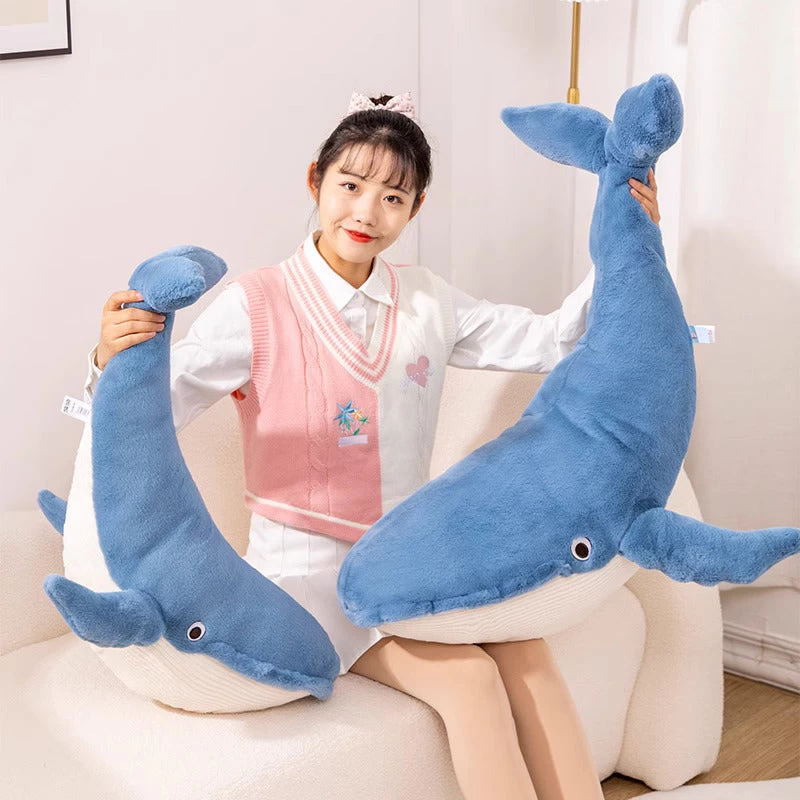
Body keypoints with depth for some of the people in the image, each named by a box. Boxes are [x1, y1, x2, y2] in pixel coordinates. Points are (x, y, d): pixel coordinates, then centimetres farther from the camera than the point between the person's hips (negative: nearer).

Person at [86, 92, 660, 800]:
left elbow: (553, 342, 7)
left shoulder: (427, 302, 5)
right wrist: (113, 359, -34)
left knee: (524, 649, -18)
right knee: (465, 675, -22)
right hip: (309, 564, -5)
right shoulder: (257, 307, -11)